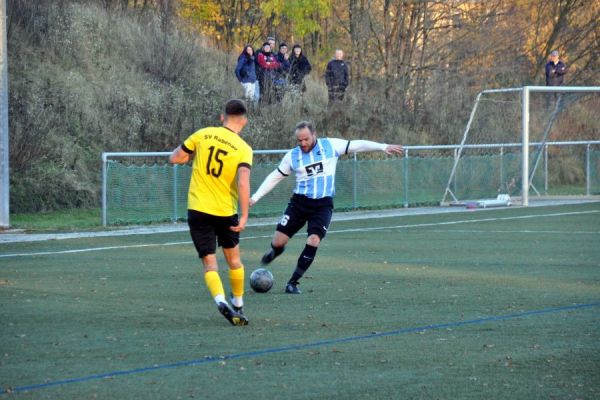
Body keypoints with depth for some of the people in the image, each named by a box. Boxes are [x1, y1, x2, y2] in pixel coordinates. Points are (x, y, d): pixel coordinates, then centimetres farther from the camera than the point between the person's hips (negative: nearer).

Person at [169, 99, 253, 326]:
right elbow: (243, 183, -23)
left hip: (198, 210, 0)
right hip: (226, 213, 0)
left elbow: (174, 158, 3)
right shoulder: (244, 150, -9)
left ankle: (221, 302, -23)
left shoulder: (203, 135, -3)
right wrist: (244, 216, -22)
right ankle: (238, 306, 31)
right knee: (233, 259, 22)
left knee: (209, 263, 1)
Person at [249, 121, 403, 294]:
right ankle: (276, 251, 36)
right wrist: (255, 197, 9)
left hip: (323, 204, -1)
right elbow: (275, 177, 12)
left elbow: (357, 145, 1)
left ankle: (293, 282, -5)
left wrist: (383, 147, -5)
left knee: (313, 241, -18)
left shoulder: (330, 145, 0)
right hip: (299, 202, 1)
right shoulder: (292, 156, 3)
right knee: (278, 241, -5)